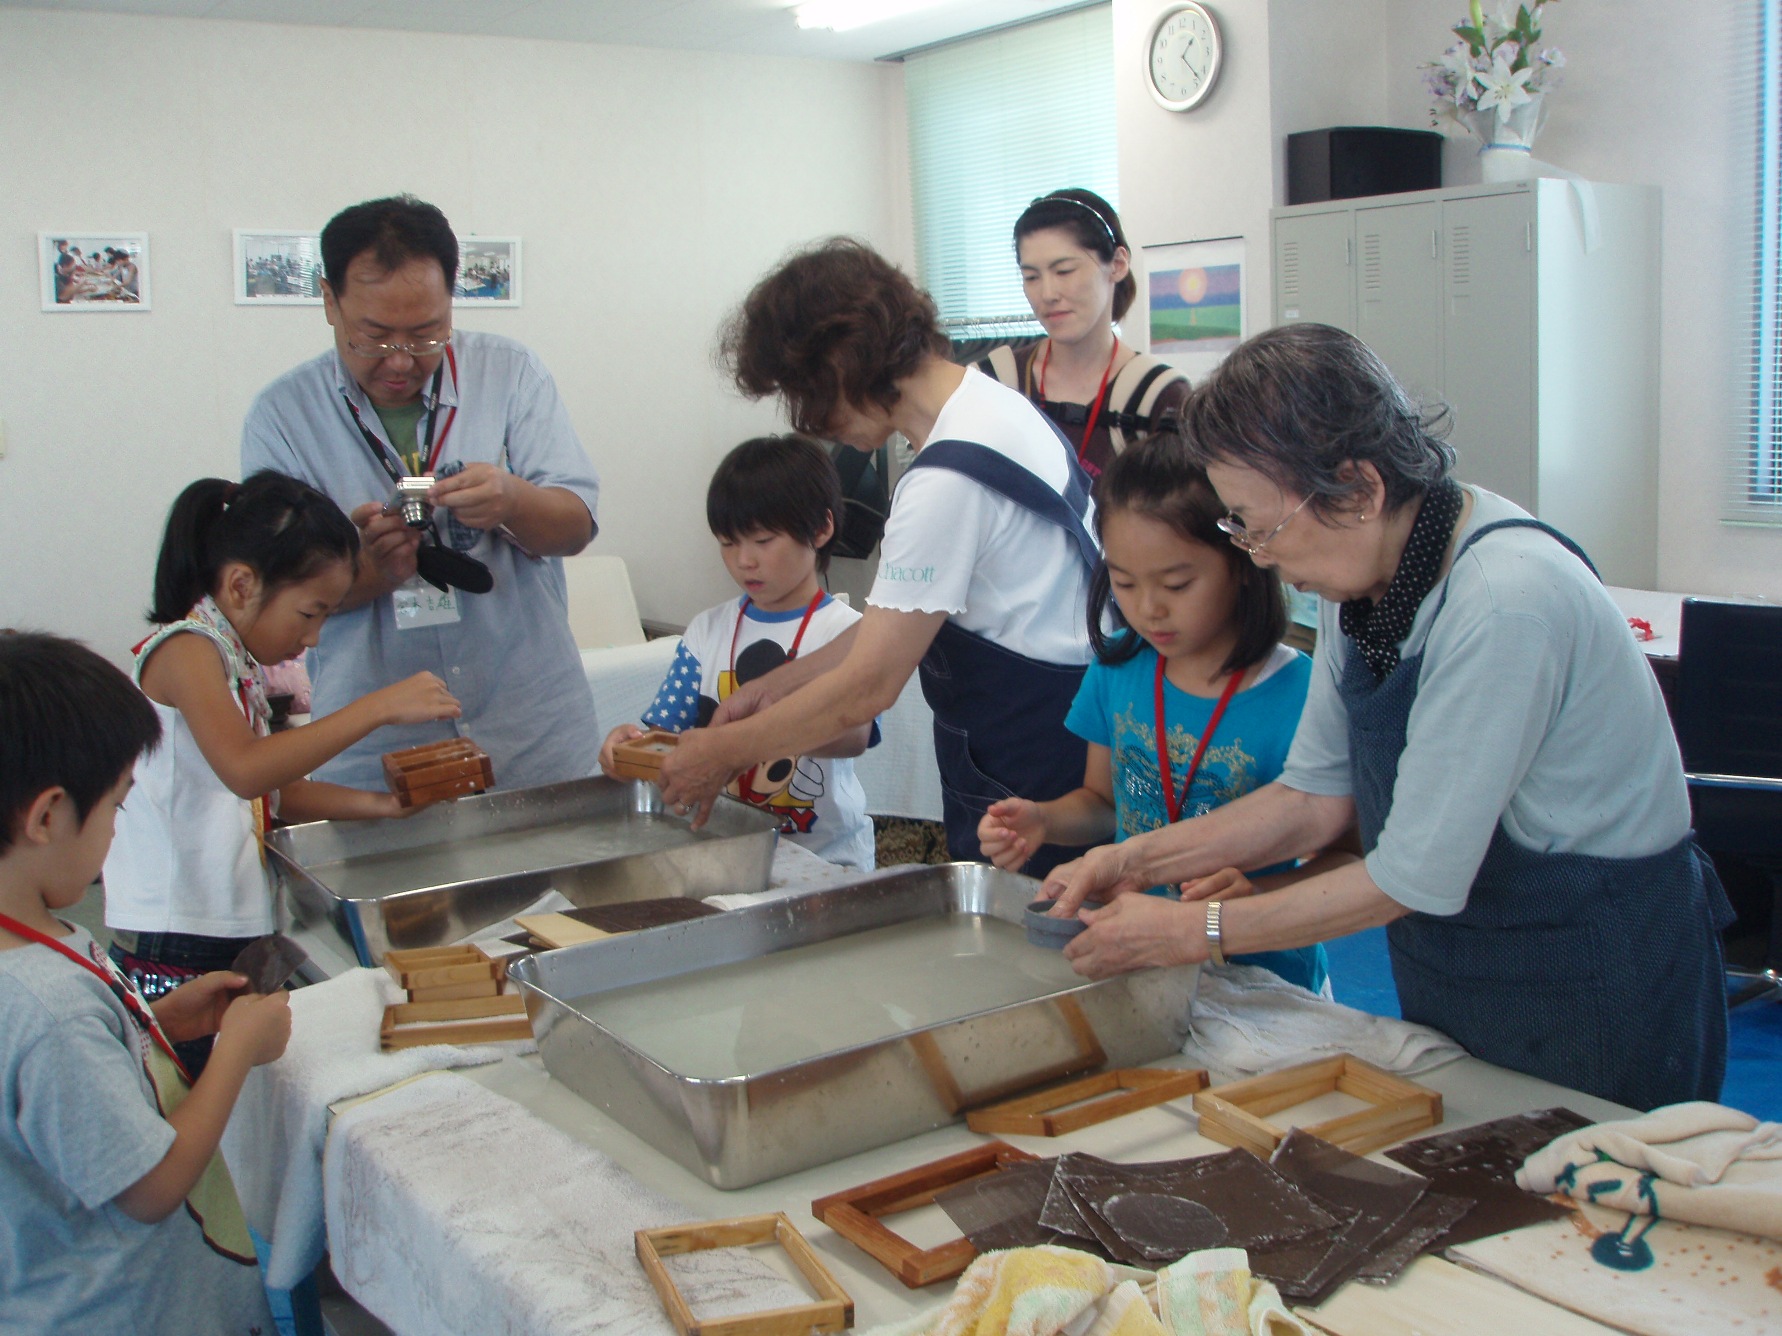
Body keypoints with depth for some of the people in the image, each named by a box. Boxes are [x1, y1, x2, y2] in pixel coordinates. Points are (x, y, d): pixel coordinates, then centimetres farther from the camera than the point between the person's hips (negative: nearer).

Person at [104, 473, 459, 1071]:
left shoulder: (236, 662, 14)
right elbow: (244, 769, -31)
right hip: (174, 957, -9)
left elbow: (267, 791, 20)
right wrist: (379, 708, -31)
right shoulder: (186, 648, -14)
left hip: (234, 941, 9)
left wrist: (375, 803, 8)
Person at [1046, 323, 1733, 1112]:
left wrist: (1190, 932, -20)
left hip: (1597, 997, -7)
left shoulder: (1503, 602, -30)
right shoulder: (1360, 577, -5)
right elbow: (1318, 794, 2)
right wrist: (1140, 860, -7)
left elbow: (1415, 878, -27)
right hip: (1449, 984, 8)